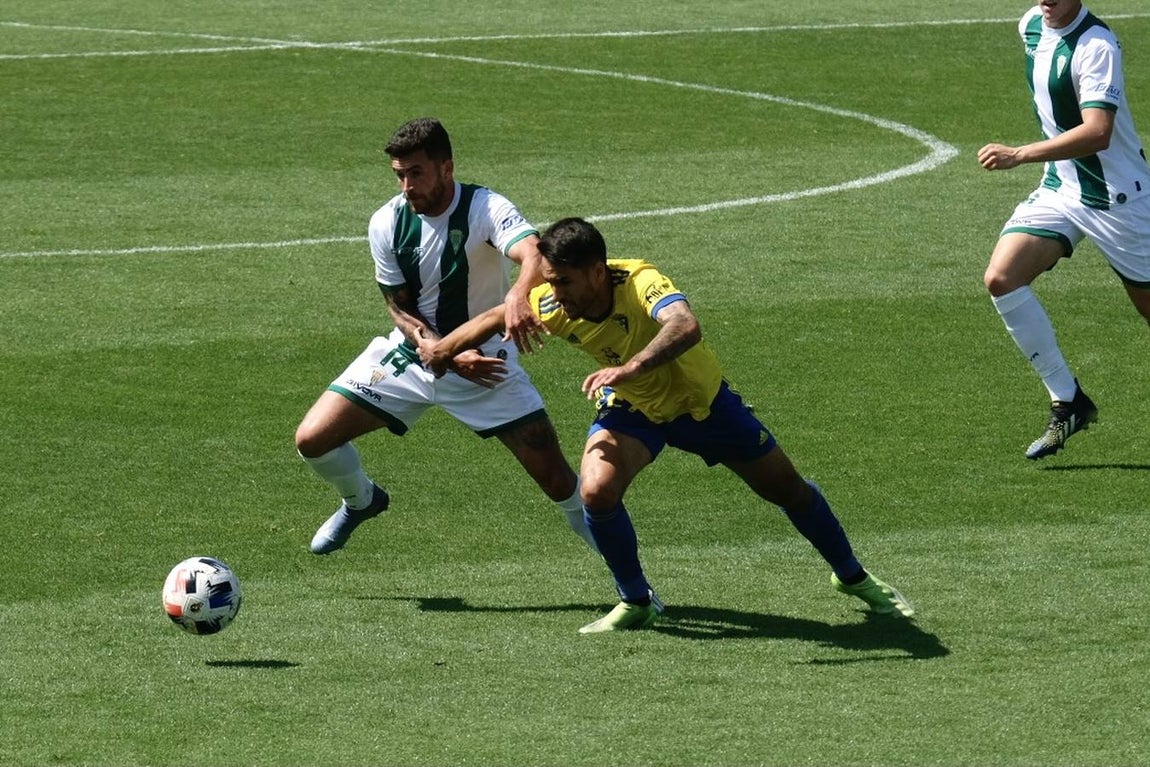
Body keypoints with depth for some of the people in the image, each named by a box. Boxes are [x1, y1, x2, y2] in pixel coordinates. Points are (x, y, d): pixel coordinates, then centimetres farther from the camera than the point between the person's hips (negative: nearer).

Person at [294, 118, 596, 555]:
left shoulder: (486, 209, -22)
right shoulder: (387, 224, -10)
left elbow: (535, 255, -42)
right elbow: (400, 309, -4)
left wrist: (518, 295, -66)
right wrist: (447, 353, -22)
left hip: (484, 359, -3)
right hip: (410, 353, 3)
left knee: (556, 477, -9)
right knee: (312, 440, -7)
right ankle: (361, 501, 26)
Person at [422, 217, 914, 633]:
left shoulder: (640, 283, -41)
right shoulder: (552, 304, -26)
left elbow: (685, 326, -62)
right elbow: (496, 317, -4)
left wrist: (631, 367, -74)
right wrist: (444, 348, -2)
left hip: (700, 400, -2)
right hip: (630, 409, 2)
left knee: (787, 489, 10)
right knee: (596, 489, -25)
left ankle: (852, 576, 38)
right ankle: (636, 602, -1)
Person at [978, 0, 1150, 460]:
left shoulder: (1096, 46, -23)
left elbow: (1097, 132, -34)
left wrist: (1020, 156, -39)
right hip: (1058, 190, 7)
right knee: (1001, 279, -13)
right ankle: (1067, 403, -6)